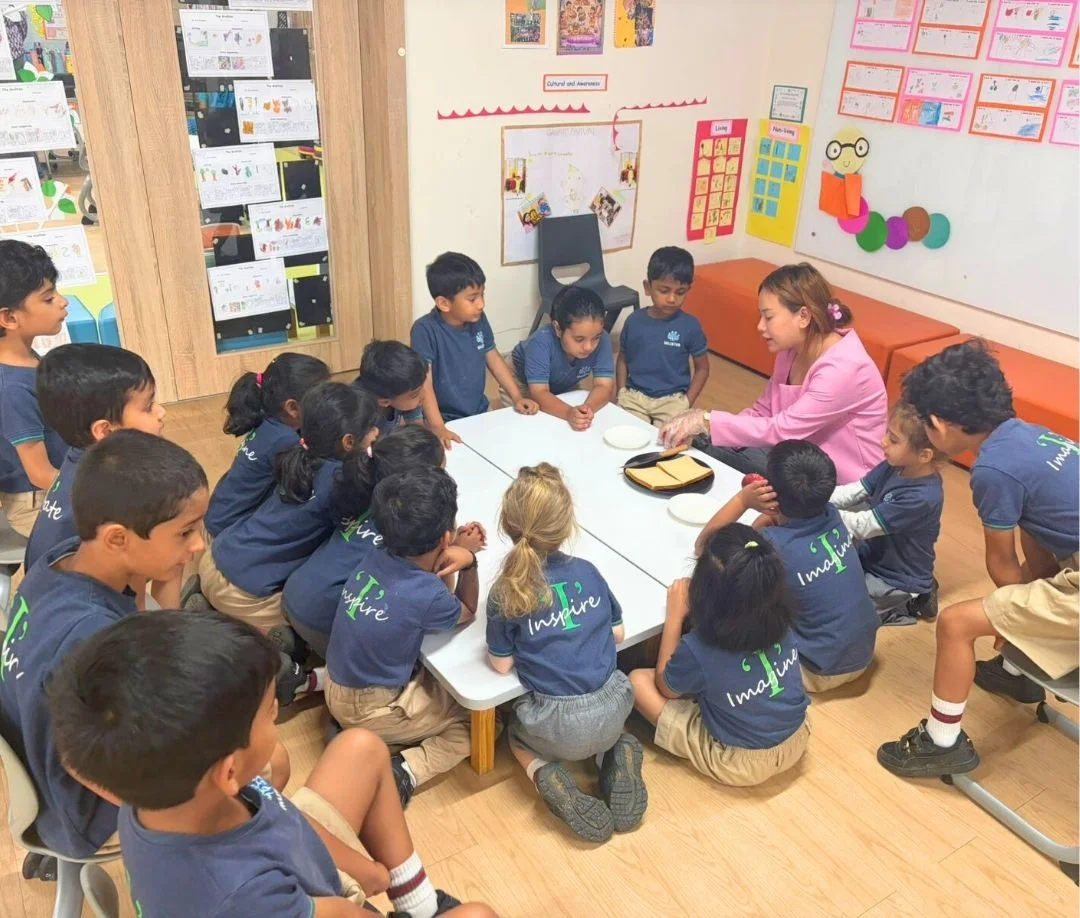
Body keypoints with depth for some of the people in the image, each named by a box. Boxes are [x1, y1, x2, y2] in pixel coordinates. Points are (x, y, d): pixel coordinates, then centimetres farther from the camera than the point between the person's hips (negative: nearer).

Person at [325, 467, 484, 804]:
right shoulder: (427, 595, -27)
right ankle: (406, 771, -10)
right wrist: (469, 560, -10)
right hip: (370, 711, -6)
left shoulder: (377, 559, -10)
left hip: (338, 687, 6)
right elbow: (467, 612, -3)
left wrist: (457, 550, -10)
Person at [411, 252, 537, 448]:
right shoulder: (425, 330, -18)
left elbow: (493, 358, 12)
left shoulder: (479, 321, -1)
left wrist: (517, 397, 7)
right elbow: (424, 382, -22)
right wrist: (437, 427, -30)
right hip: (447, 422, -5)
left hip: (480, 414, 5)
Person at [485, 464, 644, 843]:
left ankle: (549, 777, 3)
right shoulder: (586, 571, -3)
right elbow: (617, 633, 6)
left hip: (560, 727, -3)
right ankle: (619, 756, 9)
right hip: (612, 710, 3)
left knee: (516, 731, 31)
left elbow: (502, 664, -5)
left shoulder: (506, 592, -12)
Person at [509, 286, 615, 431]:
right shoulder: (541, 342, -41)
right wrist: (568, 413, -63)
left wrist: (587, 408, -57)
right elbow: (539, 393, -44)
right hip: (523, 382, -3)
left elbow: (604, 386, -35)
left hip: (566, 387, 3)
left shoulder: (602, 340, -32)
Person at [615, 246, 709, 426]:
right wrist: (621, 395, 2)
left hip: (672, 399, -1)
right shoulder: (634, 321, -2)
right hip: (635, 396, 1)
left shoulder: (690, 326, -6)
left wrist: (686, 403, -5)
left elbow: (702, 368, 3)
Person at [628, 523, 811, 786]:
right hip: (798, 740, 5)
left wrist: (675, 614, -11)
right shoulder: (781, 617, -17)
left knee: (638, 680, -2)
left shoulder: (699, 650, -31)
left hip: (743, 764, -5)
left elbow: (664, 687, -7)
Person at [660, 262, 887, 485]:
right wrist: (699, 428, -12)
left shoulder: (842, 369, -27)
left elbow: (780, 431, -28)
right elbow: (762, 412, 3)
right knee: (708, 449, -6)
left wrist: (707, 421, -25)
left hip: (842, 482, -7)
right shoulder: (792, 349, -1)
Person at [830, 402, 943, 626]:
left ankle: (907, 604, 5)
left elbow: (862, 526, -29)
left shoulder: (922, 497, -32)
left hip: (896, 580, -8)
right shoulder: (895, 466, -10)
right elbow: (853, 493, -7)